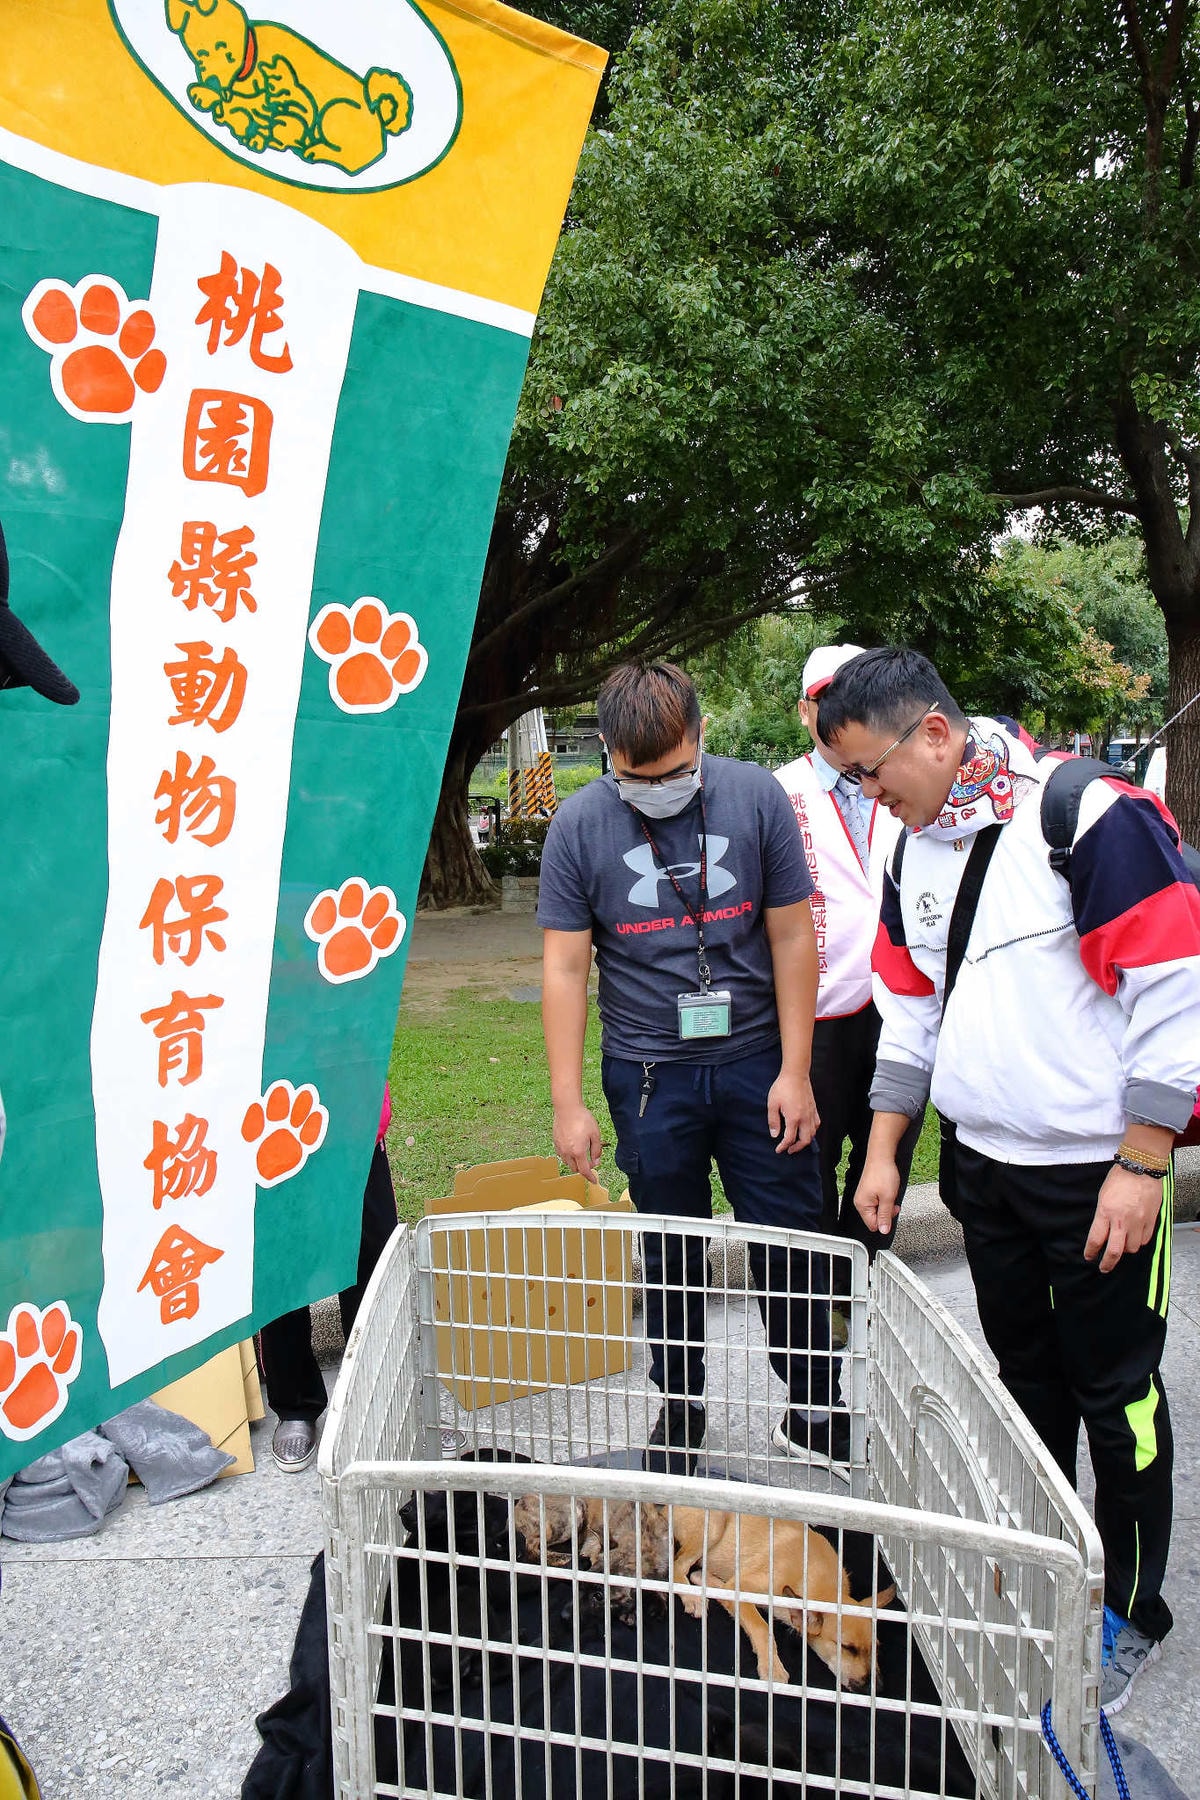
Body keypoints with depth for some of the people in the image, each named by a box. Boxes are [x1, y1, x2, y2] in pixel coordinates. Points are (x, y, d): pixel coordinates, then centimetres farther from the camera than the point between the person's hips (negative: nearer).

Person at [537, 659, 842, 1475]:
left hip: (756, 1062, 0)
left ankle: (817, 1408, 28)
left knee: (790, 1244, 8)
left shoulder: (755, 796, -7)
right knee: (672, 1255, 13)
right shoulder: (580, 824, -7)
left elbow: (793, 938, -2)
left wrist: (794, 1072, -4)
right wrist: (569, 1102, -6)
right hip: (648, 1074, 0)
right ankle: (680, 1412, 32)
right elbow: (565, 967, -4)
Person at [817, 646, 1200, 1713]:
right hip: (985, 1163, 7)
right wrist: (884, 1152, 11)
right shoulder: (916, 852, 5)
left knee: (1114, 1391, 7)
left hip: (1098, 1171, -6)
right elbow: (913, 1010, 13)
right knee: (1025, 1375, 19)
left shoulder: (1092, 817, -18)